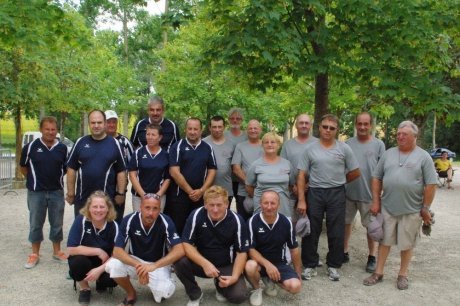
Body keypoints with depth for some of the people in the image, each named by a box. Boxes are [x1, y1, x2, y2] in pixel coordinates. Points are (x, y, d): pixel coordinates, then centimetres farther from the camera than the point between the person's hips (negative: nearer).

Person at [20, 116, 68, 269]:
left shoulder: (62, 148, -2)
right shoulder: (31, 146, -8)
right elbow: (23, 166, 5)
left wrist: (55, 178, 9)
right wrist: (34, 180, 6)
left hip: (57, 191, 2)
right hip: (36, 192, -2)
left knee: (57, 223, 11)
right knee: (36, 224, 8)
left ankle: (57, 251, 25)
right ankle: (35, 254, 21)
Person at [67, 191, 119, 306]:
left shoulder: (113, 226, -15)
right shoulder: (81, 221, -20)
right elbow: (72, 249, -25)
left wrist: (99, 270, -30)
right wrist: (98, 251, -24)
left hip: (104, 264, 1)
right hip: (84, 260, -1)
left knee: (113, 278, -28)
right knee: (78, 261, -35)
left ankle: (101, 282, 12)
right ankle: (84, 288, -2)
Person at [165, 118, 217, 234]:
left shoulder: (207, 148, 8)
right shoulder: (178, 146, -3)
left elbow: (212, 170, 8)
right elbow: (174, 172, -9)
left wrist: (201, 190, -5)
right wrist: (190, 191, -10)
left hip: (200, 196, 3)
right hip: (179, 195, -3)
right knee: (178, 228, 1)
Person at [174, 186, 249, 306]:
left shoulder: (236, 221, -16)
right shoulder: (196, 215, -17)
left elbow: (241, 252, -9)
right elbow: (187, 244, -17)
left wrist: (234, 277, -23)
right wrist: (205, 264, -30)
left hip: (226, 266, 0)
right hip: (201, 262, 0)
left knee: (239, 295, -23)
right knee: (180, 261, -30)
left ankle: (220, 285, 14)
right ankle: (195, 295, -1)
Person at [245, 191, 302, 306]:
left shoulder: (286, 222, -7)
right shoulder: (253, 221, -15)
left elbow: (294, 249, 4)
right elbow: (250, 249, -15)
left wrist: (298, 274, 9)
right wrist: (267, 264, -30)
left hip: (279, 263, 3)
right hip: (259, 262, -2)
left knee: (295, 286, -21)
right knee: (250, 266, -38)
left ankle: (270, 280, 11)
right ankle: (256, 289, -2)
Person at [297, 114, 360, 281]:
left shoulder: (344, 148, 1)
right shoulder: (310, 149, 1)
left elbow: (355, 172, 7)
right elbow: (301, 175, -2)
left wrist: (337, 182, 11)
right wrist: (301, 199, -8)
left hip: (336, 194, 0)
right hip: (314, 193, 0)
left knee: (336, 233, 6)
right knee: (311, 231, 6)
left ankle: (333, 266, 22)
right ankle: (310, 265, 20)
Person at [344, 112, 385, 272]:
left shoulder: (378, 145, -1)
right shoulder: (348, 143, 5)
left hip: (369, 193, -2)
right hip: (348, 192, 3)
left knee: (371, 225, 9)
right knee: (346, 222, 13)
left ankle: (372, 257, 22)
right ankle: (344, 253, 29)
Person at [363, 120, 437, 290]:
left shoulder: (423, 156, -3)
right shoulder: (388, 154, 6)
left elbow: (431, 184, -4)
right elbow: (376, 178, 8)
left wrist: (425, 208, -6)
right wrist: (376, 201, 3)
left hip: (411, 209, -2)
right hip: (387, 207, 3)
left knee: (406, 243, 9)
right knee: (384, 240, 10)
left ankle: (403, 274, 24)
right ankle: (378, 272, 20)